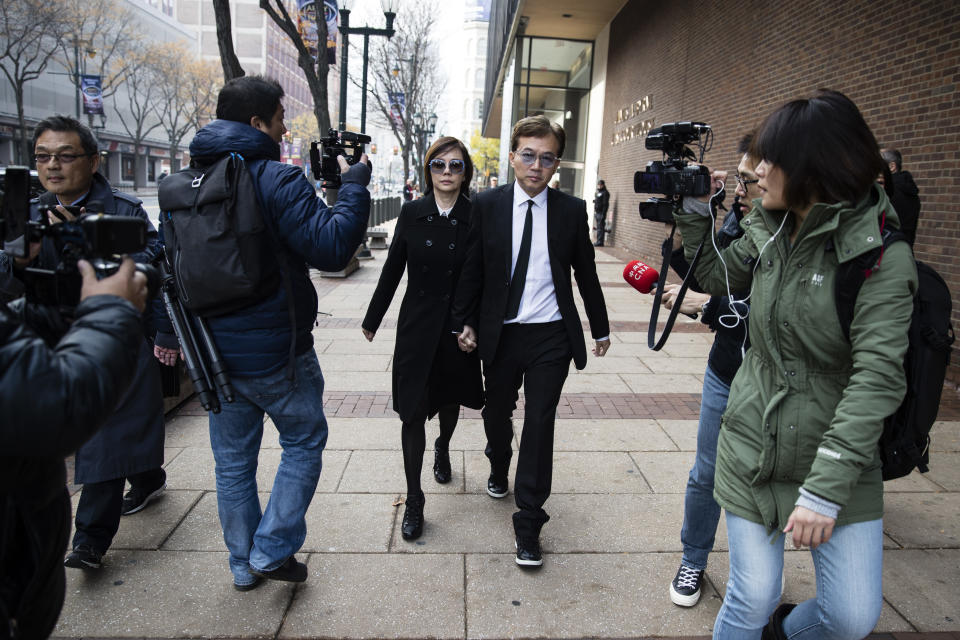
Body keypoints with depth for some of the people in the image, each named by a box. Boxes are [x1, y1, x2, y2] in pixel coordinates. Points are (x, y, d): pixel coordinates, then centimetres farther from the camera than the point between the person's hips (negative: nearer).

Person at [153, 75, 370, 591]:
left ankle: (244, 565, 31)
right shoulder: (277, 180, -15)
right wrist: (354, 183, -10)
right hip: (274, 352, -6)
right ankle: (272, 550, 14)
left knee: (233, 460, 17)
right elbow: (331, 248, -22)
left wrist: (168, 333, 23)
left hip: (213, 351, 7)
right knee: (304, 442, 15)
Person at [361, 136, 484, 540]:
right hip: (417, 327, 0)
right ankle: (414, 499, 14)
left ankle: (443, 448, 53)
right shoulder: (412, 213, -3)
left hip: (458, 328, 0)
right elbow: (393, 269, 4)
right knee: (413, 411, 0)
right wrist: (373, 319, 10)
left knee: (449, 400, 20)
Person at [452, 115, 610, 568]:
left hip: (551, 338, -1)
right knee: (497, 413, 18)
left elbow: (586, 273, 8)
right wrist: (466, 323, 1)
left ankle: (528, 522, 13)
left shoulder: (571, 211, -1)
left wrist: (600, 329, 14)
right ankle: (499, 470, 51)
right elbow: (472, 270, 3)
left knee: (539, 424, -1)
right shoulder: (487, 205, -1)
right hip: (500, 335, 1)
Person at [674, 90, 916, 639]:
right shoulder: (768, 230, 3)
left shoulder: (881, 253, -15)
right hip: (753, 450, 3)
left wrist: (826, 489, -25)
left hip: (840, 465, -3)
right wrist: (694, 212, 5)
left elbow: (878, 378, -21)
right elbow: (714, 276, 20)